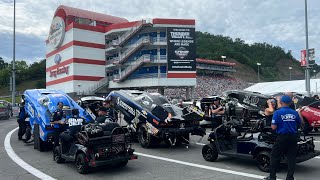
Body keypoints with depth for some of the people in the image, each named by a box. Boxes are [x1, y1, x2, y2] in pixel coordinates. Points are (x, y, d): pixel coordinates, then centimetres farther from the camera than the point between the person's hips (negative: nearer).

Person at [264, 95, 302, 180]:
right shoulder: (295, 113, 2)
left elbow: (273, 127, -14)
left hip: (282, 137, -4)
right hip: (293, 137, 4)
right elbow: (299, 124, 15)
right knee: (291, 157, 10)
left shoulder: (278, 112, -11)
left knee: (275, 156, 7)